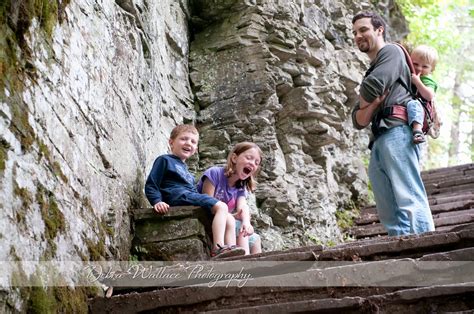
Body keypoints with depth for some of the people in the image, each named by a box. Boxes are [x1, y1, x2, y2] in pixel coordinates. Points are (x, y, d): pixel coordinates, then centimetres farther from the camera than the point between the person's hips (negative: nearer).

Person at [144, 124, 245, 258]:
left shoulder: (184, 168, 34)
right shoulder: (164, 160, 7)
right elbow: (151, 185, -2)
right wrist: (157, 201, -20)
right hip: (179, 197, -9)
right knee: (221, 207, -23)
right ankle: (218, 247, -35)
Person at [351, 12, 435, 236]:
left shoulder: (391, 52, 10)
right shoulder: (370, 71, 33)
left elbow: (372, 86, -10)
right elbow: (358, 121, 21)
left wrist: (364, 104, 12)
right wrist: (372, 105, 0)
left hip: (396, 133, -9)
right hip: (378, 143, 9)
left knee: (408, 199, -21)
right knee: (389, 215, -1)